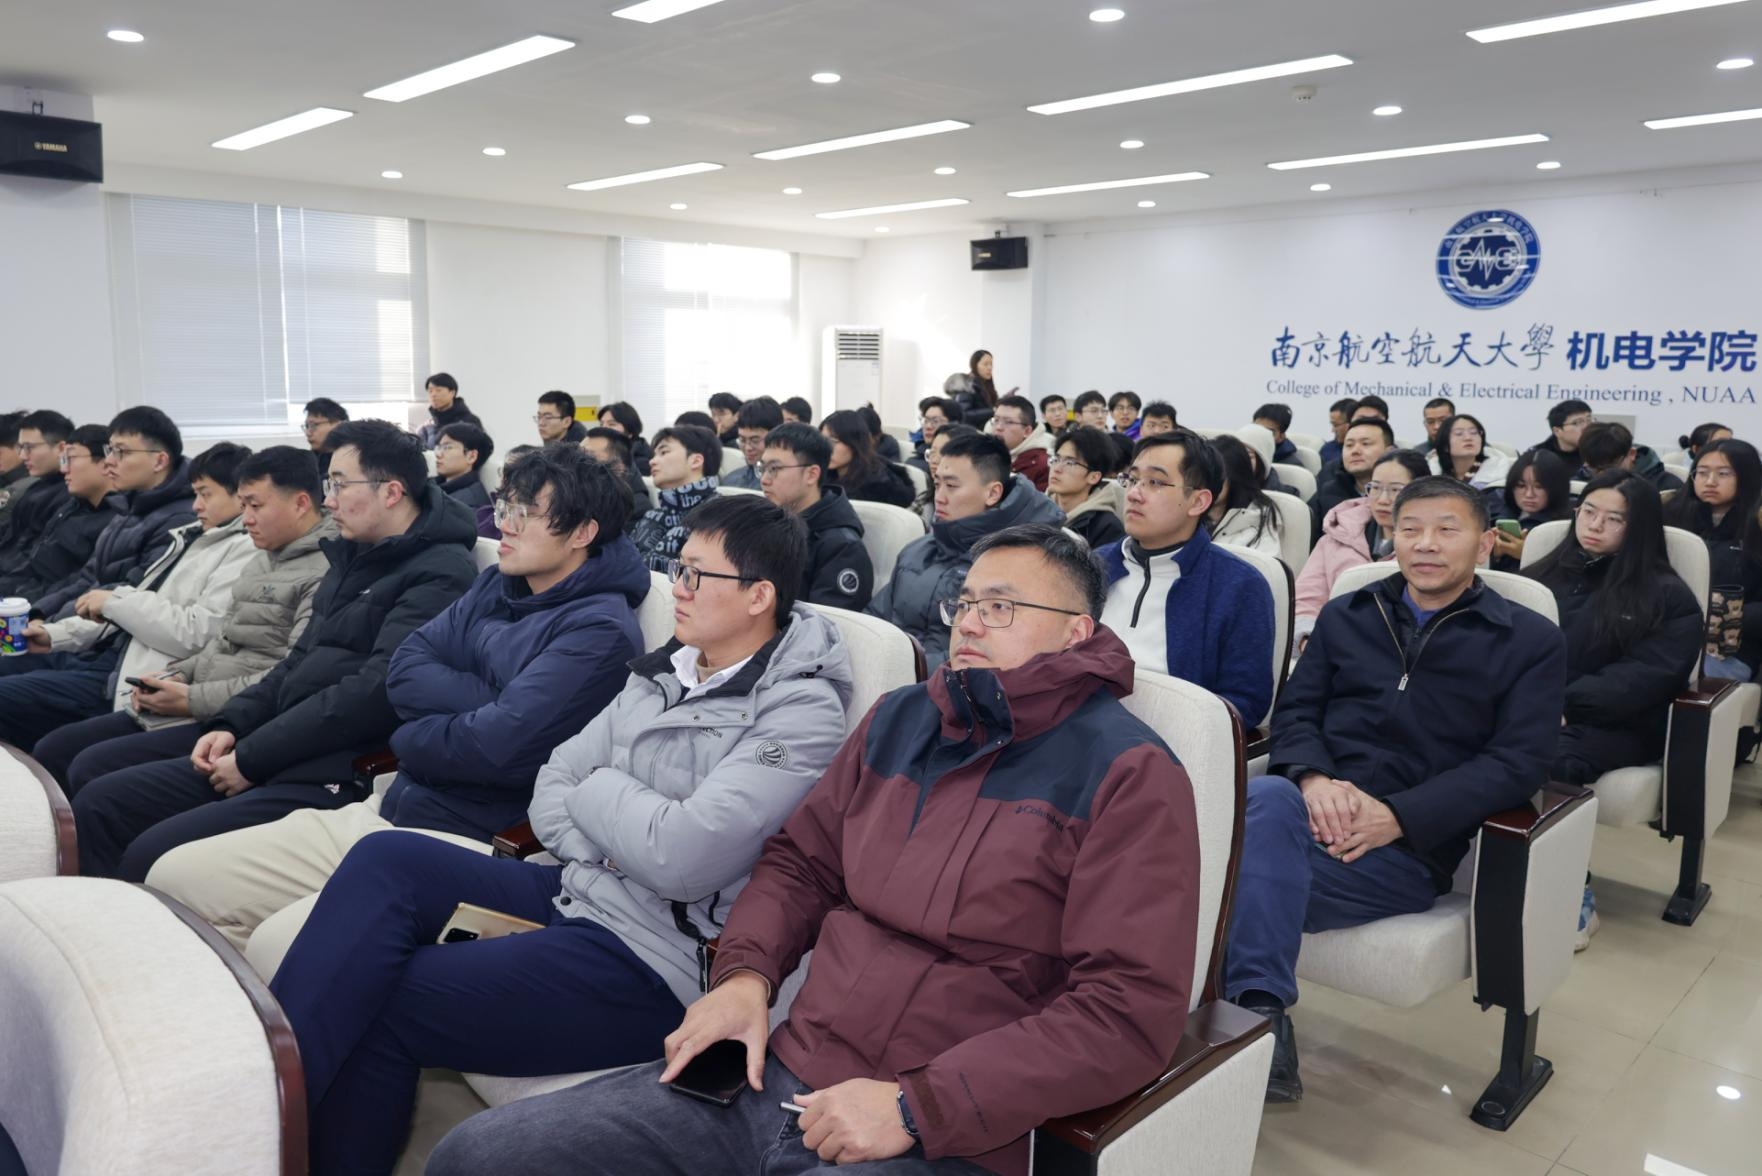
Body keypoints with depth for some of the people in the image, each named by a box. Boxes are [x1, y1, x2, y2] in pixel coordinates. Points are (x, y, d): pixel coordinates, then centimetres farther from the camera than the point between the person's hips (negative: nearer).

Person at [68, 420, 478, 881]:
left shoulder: (439, 574, -14)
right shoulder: (355, 558, 17)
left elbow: (374, 692, -22)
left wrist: (252, 758, -15)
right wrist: (231, 725, 7)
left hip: (336, 777, -10)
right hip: (281, 753, 10)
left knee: (151, 856, -20)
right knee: (97, 804, 6)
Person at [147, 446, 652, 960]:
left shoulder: (601, 629, -13)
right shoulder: (496, 586, 13)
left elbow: (499, 748, -22)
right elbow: (404, 671, 5)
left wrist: (412, 738, -3)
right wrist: (490, 700, -12)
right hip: (385, 809, 9)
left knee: (280, 946, -28)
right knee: (174, 878, 5)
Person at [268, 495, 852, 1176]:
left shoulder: (802, 712, -14)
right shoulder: (663, 674, 11)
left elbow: (683, 857, -24)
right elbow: (550, 790, 10)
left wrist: (599, 789, -6)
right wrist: (606, 852, -11)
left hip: (657, 960, -7)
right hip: (575, 893, 8)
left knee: (375, 1007, -15)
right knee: (387, 859, -13)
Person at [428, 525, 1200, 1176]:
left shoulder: (1127, 774, -8)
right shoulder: (899, 718, 12)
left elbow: (1131, 1010, -15)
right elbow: (799, 862, 20)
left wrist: (916, 1108, -17)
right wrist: (746, 972, 1)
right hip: (772, 1078, 6)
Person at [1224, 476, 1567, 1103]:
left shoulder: (1532, 642, 9)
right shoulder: (1346, 616, 20)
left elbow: (1518, 762, -2)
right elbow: (1293, 710, 12)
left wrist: (1396, 815, -16)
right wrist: (1314, 778, -13)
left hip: (1410, 846, -3)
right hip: (1312, 807, 4)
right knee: (1266, 798, -35)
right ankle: (1262, 1018, -33)